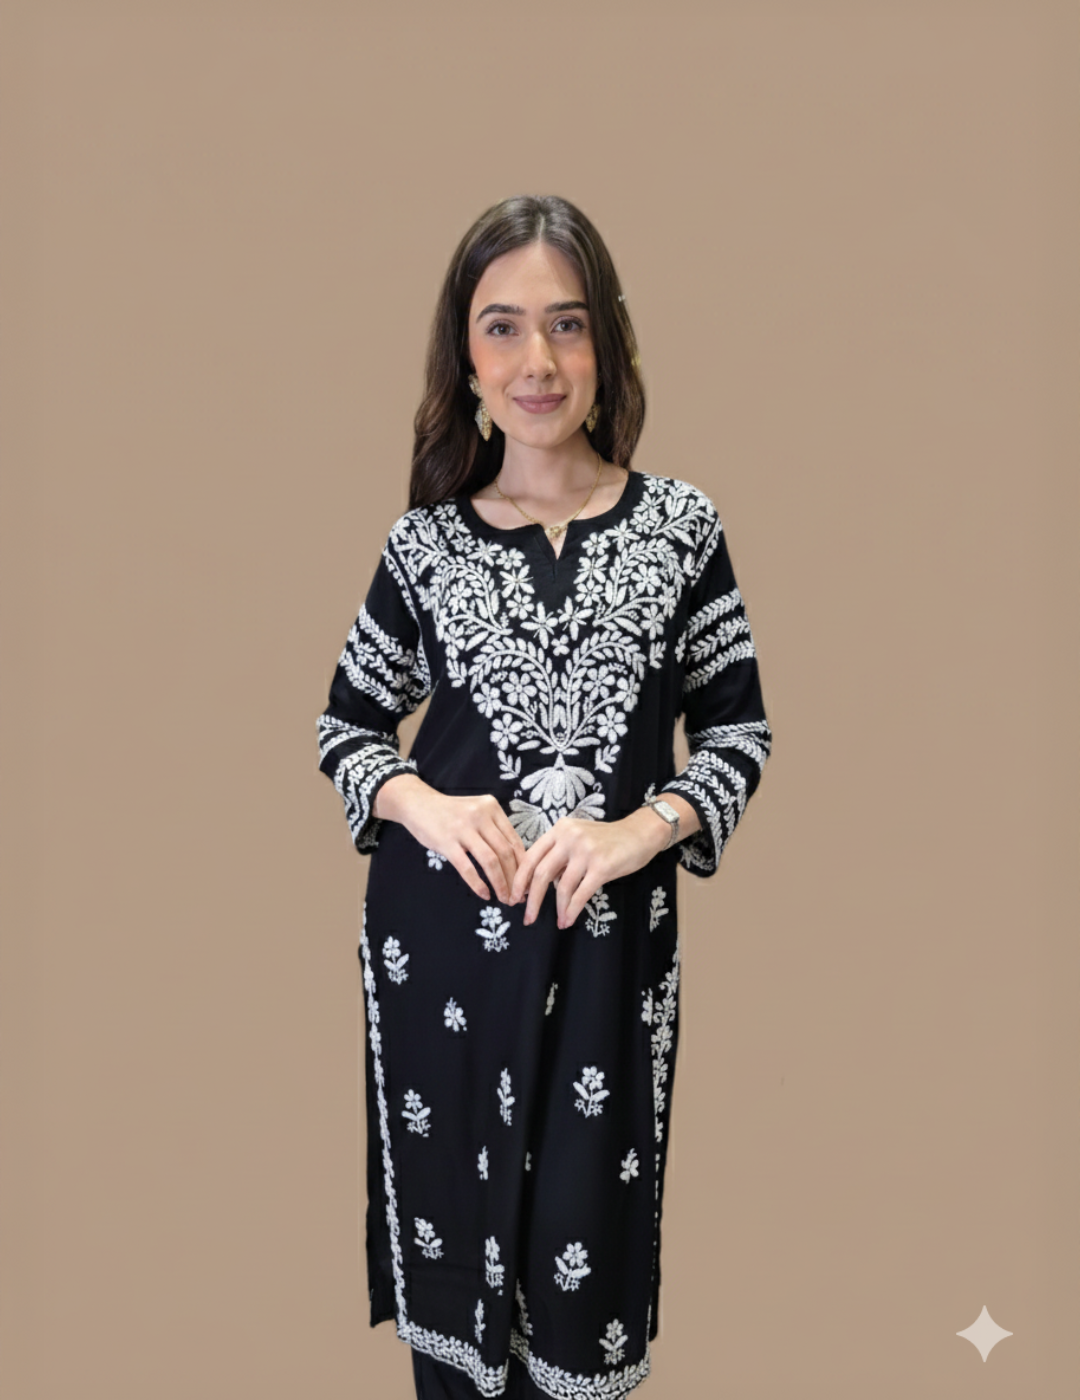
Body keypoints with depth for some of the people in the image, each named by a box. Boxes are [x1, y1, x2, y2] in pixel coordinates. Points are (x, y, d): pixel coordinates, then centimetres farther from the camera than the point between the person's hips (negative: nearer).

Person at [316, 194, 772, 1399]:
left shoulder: (680, 523, -2)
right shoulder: (424, 540, 0)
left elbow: (740, 727, 3)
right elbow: (346, 725, 9)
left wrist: (645, 827, -14)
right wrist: (420, 803, -11)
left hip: (611, 931, 0)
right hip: (440, 925, 1)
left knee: (585, 1219, 10)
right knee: (450, 1199, 14)